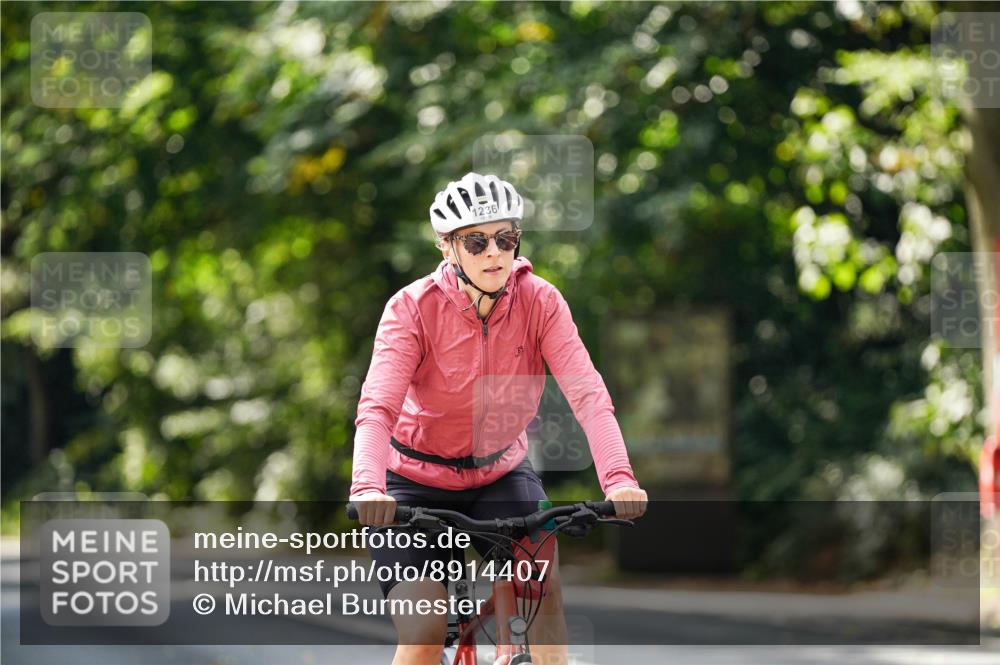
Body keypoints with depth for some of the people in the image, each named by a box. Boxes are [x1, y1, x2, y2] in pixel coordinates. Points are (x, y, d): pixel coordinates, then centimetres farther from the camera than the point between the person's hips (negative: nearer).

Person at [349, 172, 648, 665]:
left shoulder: (539, 301, -15)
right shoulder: (413, 307, -20)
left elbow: (587, 393, -26)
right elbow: (377, 407, -31)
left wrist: (618, 478, -43)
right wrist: (368, 488, -50)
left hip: (500, 474, 2)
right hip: (416, 483, -2)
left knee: (543, 583, -23)